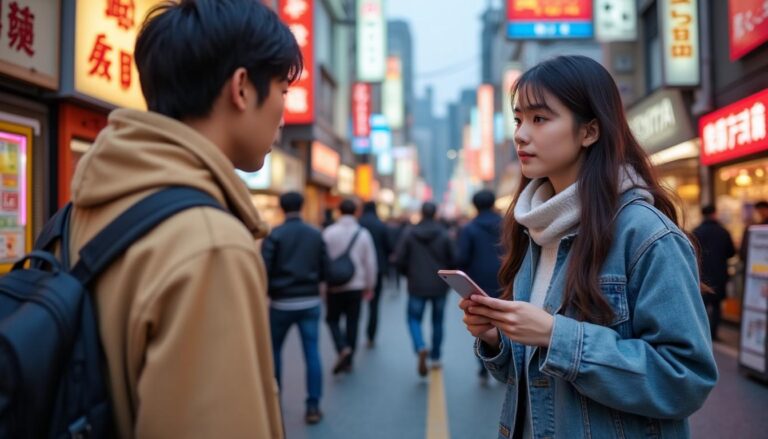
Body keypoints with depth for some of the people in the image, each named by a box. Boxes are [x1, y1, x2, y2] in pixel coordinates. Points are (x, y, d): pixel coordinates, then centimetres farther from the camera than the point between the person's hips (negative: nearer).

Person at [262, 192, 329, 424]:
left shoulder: (275, 234, -7)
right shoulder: (316, 234, 3)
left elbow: (264, 269, -13)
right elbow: (325, 270, 5)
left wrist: (269, 290, 5)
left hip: (282, 302, -2)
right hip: (310, 302, 2)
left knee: (274, 350, 16)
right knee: (312, 353, 3)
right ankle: (313, 407, 3)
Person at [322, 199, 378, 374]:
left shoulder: (329, 232, -6)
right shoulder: (363, 233, -1)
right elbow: (370, 262, 2)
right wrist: (369, 285, 12)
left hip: (335, 286, -1)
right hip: (356, 286, 2)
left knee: (332, 319, 14)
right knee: (352, 322, 10)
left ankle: (343, 348, -9)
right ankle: (348, 361, 15)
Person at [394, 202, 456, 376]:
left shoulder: (409, 233, -7)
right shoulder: (444, 234, -7)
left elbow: (399, 259, -8)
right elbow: (452, 260, -5)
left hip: (417, 285, -1)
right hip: (440, 286, 1)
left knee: (414, 318, 10)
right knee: (437, 321, 16)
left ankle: (421, 348, -17)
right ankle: (435, 357, 23)